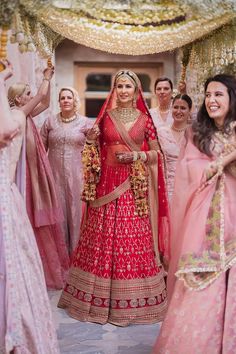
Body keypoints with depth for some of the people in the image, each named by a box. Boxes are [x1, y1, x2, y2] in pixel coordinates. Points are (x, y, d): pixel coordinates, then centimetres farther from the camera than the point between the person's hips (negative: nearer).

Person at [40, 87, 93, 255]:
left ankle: (76, 250, 18)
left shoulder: (86, 123, 2)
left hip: (77, 174, -1)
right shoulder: (50, 121, 6)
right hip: (55, 173, 2)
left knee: (75, 208, 4)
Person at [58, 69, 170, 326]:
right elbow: (96, 152, 10)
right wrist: (91, 140, -10)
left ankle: (134, 297, 15)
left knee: (134, 239, 1)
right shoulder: (105, 117, 6)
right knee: (103, 238, 4)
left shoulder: (144, 119, 4)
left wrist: (138, 155, -10)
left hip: (135, 186, -1)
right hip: (107, 183, 1)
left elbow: (156, 154, 6)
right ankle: (101, 296, 18)